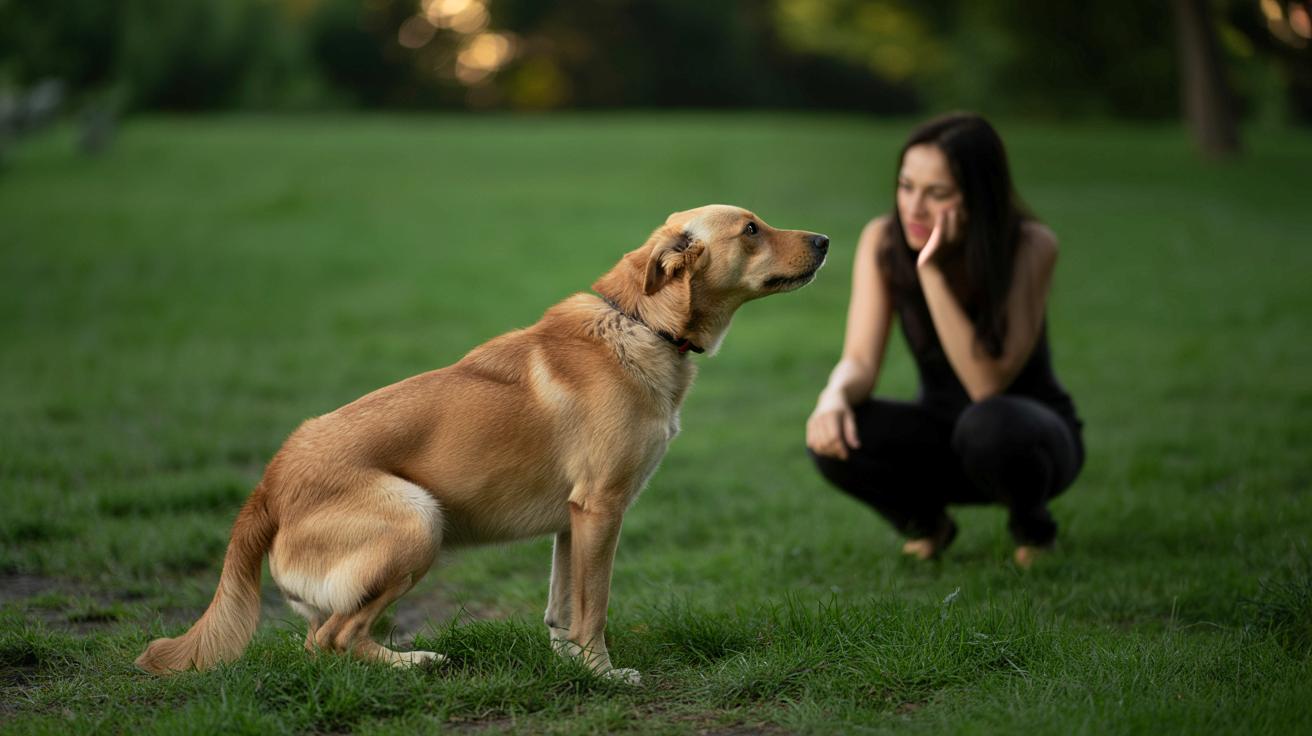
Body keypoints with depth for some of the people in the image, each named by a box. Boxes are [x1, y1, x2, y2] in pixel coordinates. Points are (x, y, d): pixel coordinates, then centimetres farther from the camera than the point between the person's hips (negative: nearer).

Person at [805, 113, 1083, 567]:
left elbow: (988, 383, -30)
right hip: (945, 432, 3)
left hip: (1033, 432, -3)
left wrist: (933, 274, -36)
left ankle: (1032, 526, -4)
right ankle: (925, 523, 4)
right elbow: (860, 361, -17)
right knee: (832, 437, -27)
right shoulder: (883, 241, -13)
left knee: (988, 425, -39)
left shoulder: (1031, 246, -23)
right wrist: (835, 395, -40)